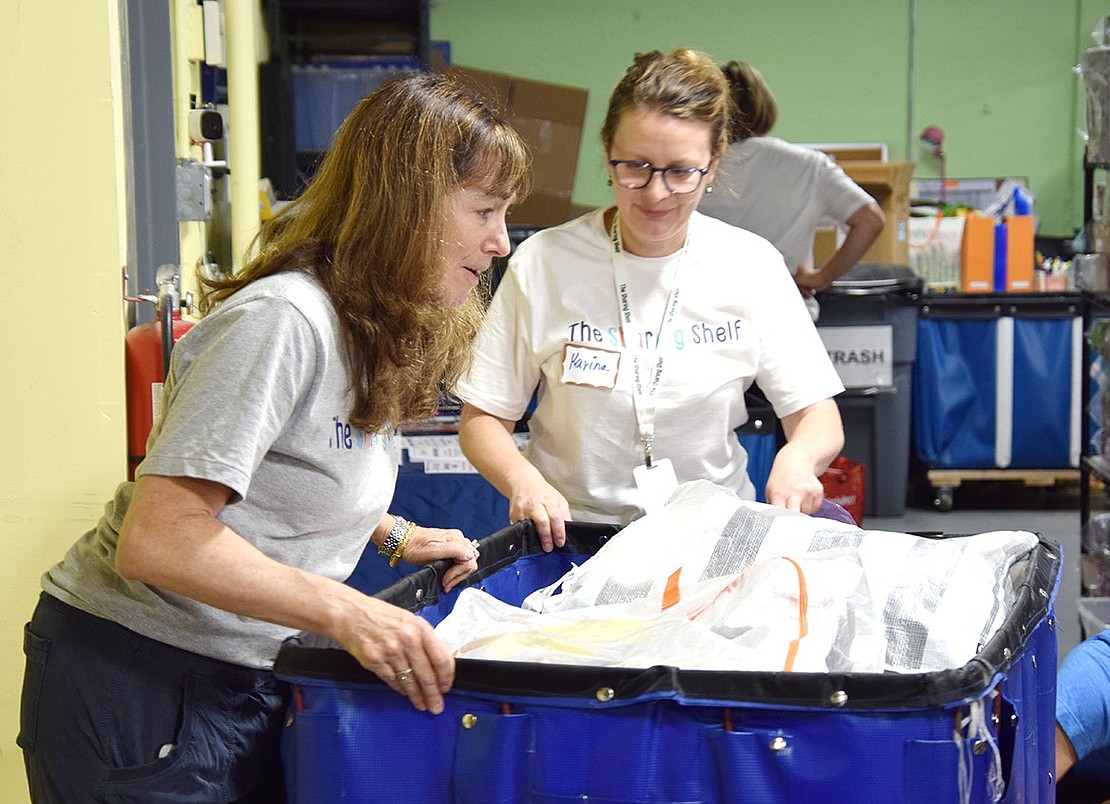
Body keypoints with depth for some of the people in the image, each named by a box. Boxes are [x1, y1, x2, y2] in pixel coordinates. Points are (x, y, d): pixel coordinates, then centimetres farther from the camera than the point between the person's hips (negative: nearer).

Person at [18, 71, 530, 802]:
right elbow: (155, 539, -28)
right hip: (141, 688, -9)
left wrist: (389, 534, 7)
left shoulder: (373, 326, 7)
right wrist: (345, 612, -33)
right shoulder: (281, 319, -23)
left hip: (247, 685, 9)